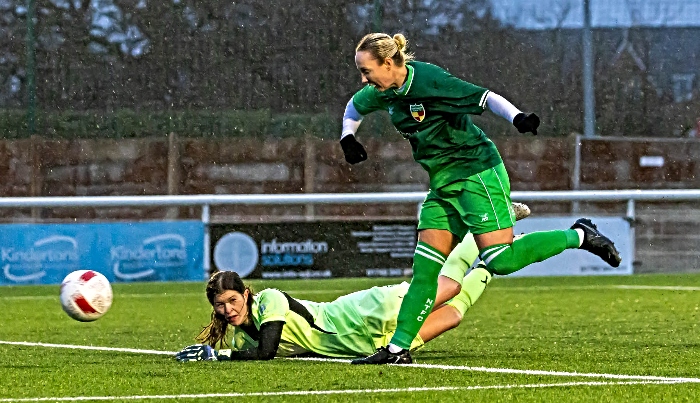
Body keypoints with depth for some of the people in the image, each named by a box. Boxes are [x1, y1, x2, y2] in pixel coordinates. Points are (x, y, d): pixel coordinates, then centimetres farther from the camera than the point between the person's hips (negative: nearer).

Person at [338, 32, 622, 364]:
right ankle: (398, 348, 1)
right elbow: (355, 106, 26)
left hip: (478, 174, -8)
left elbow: (485, 97, -19)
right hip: (443, 184, 8)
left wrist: (517, 117, -35)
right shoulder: (383, 93, 4)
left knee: (500, 260, -15)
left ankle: (578, 236, 1)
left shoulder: (428, 80, -20)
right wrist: (347, 138, 11)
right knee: (425, 267, 0)